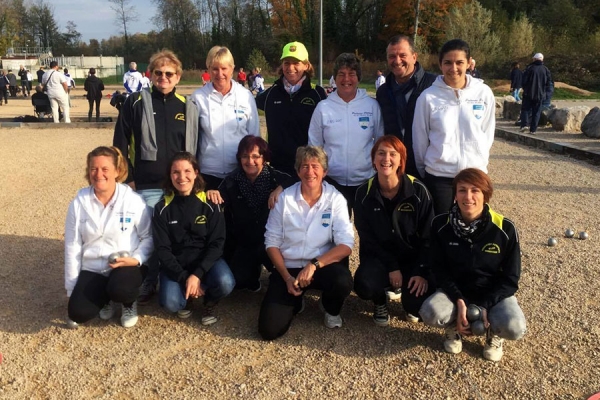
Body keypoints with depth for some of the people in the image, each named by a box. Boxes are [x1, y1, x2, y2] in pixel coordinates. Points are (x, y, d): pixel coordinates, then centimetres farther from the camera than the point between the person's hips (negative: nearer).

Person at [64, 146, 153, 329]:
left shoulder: (133, 200, -10)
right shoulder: (79, 202, -3)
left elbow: (148, 236, 0)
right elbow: (72, 246, 1)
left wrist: (136, 259, -19)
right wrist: (71, 289, 3)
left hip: (125, 266, -2)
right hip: (92, 268, 3)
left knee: (120, 289, -35)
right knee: (78, 313, -18)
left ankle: (129, 303, 5)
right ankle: (105, 299, 18)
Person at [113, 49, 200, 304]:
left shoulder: (188, 106, 7)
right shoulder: (136, 103, 0)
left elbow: (196, 145, 11)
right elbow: (120, 142, 0)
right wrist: (128, 178, -4)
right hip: (146, 186, -2)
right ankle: (148, 283, 20)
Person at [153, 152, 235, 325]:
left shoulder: (210, 204, -7)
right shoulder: (162, 208, -5)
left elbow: (216, 244, -9)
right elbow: (162, 249, -6)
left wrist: (197, 275, -22)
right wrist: (184, 278, -18)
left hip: (205, 260, 0)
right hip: (176, 264, 1)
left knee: (225, 283, -31)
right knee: (170, 302, -27)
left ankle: (209, 303, 6)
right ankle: (188, 298, 12)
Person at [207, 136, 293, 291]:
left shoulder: (275, 177, -10)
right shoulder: (231, 181, -5)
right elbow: (218, 202, -14)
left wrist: (280, 188, -36)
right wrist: (212, 195, -36)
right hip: (242, 243, 2)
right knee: (237, 280, -7)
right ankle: (254, 269, 30)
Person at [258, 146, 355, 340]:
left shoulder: (335, 199, -8)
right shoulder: (284, 198, -6)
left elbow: (346, 245, -14)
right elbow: (272, 243, -1)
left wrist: (315, 264, -27)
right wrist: (287, 277, -12)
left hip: (323, 265, 0)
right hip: (288, 267, 1)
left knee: (342, 281, -35)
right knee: (269, 329, -14)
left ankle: (330, 309, 4)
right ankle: (295, 301, 21)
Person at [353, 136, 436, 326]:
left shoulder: (418, 190, -12)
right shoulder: (364, 193, -8)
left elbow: (428, 236, -7)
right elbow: (367, 237, -6)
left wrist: (422, 271, -16)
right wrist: (391, 267, -14)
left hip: (413, 257, 0)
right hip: (379, 256, 1)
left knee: (418, 303, -23)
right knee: (364, 286, -30)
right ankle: (380, 302, 10)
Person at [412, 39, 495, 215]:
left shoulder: (484, 93, -3)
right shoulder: (428, 97, -7)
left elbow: (487, 133, 7)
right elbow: (420, 139, 2)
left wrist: (479, 159, 8)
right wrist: (423, 172, 9)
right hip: (438, 176, -1)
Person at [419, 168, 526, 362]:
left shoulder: (505, 228, -16)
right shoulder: (441, 224, -13)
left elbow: (510, 278, -9)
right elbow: (439, 269, -6)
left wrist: (485, 305, -21)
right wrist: (459, 301, -20)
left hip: (494, 294, 0)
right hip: (456, 290, 1)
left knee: (514, 328, -31)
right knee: (430, 313, -30)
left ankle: (494, 332, 8)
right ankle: (453, 326, 7)